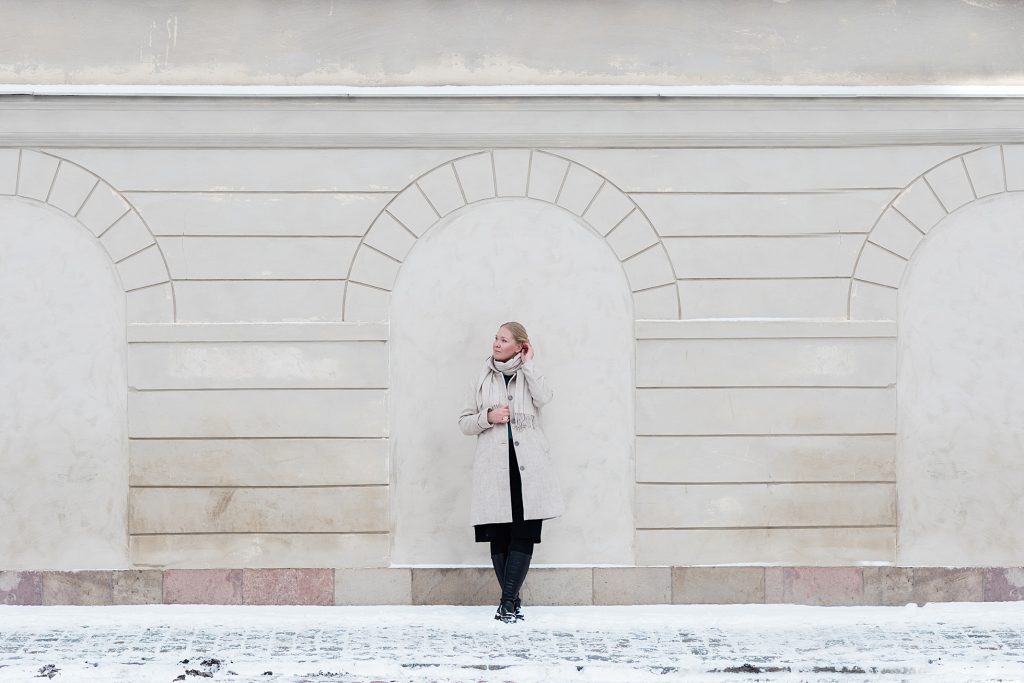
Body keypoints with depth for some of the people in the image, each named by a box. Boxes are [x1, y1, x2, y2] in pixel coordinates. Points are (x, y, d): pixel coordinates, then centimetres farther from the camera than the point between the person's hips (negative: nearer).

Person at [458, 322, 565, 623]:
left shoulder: (529, 375, 13)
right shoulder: (483, 378, 16)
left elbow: (543, 397, -9)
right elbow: (464, 422, 16)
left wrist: (528, 363, 0)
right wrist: (488, 417, -3)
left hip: (527, 465, -1)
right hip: (494, 466, 1)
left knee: (524, 534, -9)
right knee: (499, 535, -1)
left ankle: (507, 601, -9)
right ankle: (513, 600, 8)